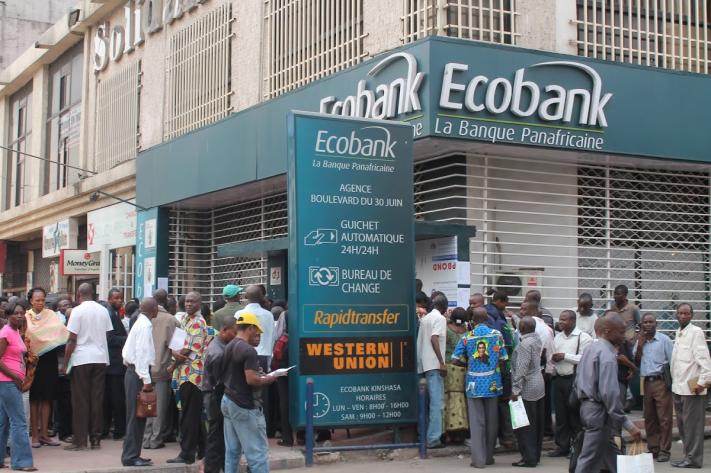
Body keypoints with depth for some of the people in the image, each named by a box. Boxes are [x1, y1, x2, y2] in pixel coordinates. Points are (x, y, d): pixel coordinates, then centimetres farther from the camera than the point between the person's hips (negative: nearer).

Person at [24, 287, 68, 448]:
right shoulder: (26, 317, 3)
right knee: (34, 398, 2)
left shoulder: (51, 315, 6)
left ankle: (44, 434, 13)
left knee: (46, 398, 6)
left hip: (49, 360, 2)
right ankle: (35, 435, 8)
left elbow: (61, 329, -8)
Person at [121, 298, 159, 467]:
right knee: (136, 416, -5)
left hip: (133, 370, 9)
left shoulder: (140, 323, 14)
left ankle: (132, 455, 18)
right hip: (139, 373, -9)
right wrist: (146, 380, -20)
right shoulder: (145, 326, -14)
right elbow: (142, 353, -20)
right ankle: (130, 457, -1)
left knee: (137, 416, 13)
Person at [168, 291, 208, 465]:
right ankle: (203, 449, 23)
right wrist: (175, 353, -2)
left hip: (192, 374, -9)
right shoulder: (185, 319, 15)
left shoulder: (197, 323, -14)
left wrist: (175, 356, -1)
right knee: (195, 414, 15)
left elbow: (187, 351, -16)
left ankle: (187, 454, -1)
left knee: (189, 415, -5)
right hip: (185, 373, 9)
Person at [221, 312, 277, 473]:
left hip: (228, 401, 9)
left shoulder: (229, 347, 10)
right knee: (258, 452, -4)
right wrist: (268, 379, -6)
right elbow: (251, 380, -25)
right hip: (244, 406, -9)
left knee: (232, 451, 11)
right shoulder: (248, 350, -17)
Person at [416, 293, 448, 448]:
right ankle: (433, 438, -12)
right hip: (434, 364, -9)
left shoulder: (425, 318, 19)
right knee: (437, 402, -9)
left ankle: (426, 435, 16)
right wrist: (442, 362, -19)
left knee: (433, 401, 15)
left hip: (424, 364, 9)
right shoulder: (440, 318, -6)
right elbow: (434, 339, -18)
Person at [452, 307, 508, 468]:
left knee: (477, 422, 2)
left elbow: (456, 359, -2)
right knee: (492, 421, 12)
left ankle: (478, 459, -1)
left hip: (474, 384, -1)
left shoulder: (467, 337, -2)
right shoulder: (497, 335, -1)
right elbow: (503, 359, 0)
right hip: (493, 383, 1)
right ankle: (489, 456, 20)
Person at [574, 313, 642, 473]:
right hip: (599, 411, -10)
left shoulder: (590, 349, 11)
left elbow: (577, 381, 17)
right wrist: (628, 424, -24)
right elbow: (610, 392, -25)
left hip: (587, 406, 10)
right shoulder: (607, 355, -19)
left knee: (610, 455, 16)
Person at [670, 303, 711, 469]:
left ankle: (693, 459, 2)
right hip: (679, 387, 8)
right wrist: (674, 382, 14)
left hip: (692, 387, -8)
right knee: (683, 424, 12)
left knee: (692, 424, -3)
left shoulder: (696, 332, -9)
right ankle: (688, 456, 20)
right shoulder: (678, 333, 14)